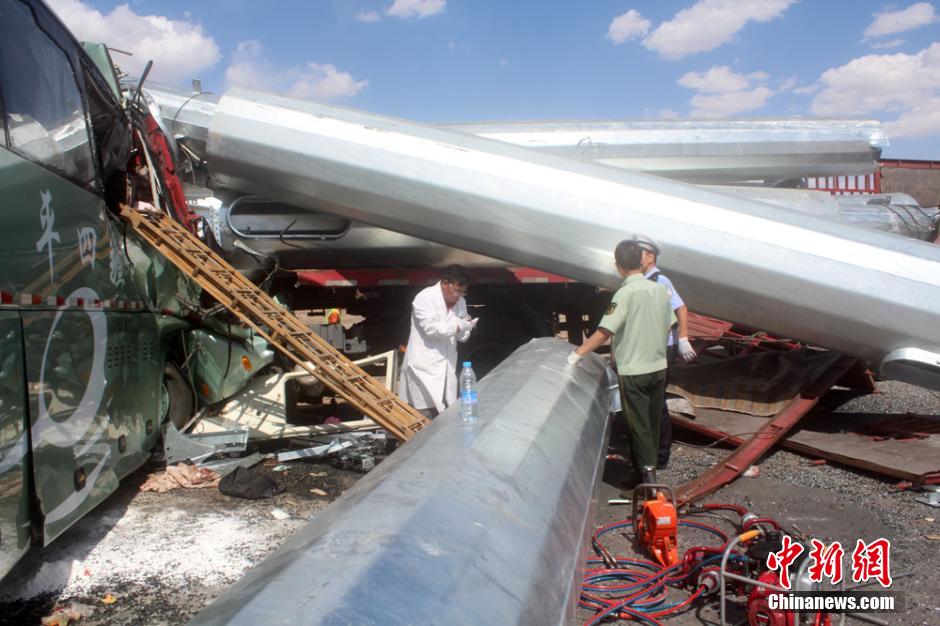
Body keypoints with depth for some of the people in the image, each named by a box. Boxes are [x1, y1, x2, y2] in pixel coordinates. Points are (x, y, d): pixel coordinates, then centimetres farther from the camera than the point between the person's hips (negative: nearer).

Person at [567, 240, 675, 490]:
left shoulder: (625, 294, -18)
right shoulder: (660, 290, 2)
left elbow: (604, 332, -22)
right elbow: (667, 326, 11)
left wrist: (577, 354, -16)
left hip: (633, 371, -6)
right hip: (658, 367, 6)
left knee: (638, 426, 3)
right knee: (652, 424, 16)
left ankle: (646, 472, 3)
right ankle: (647, 468, 28)